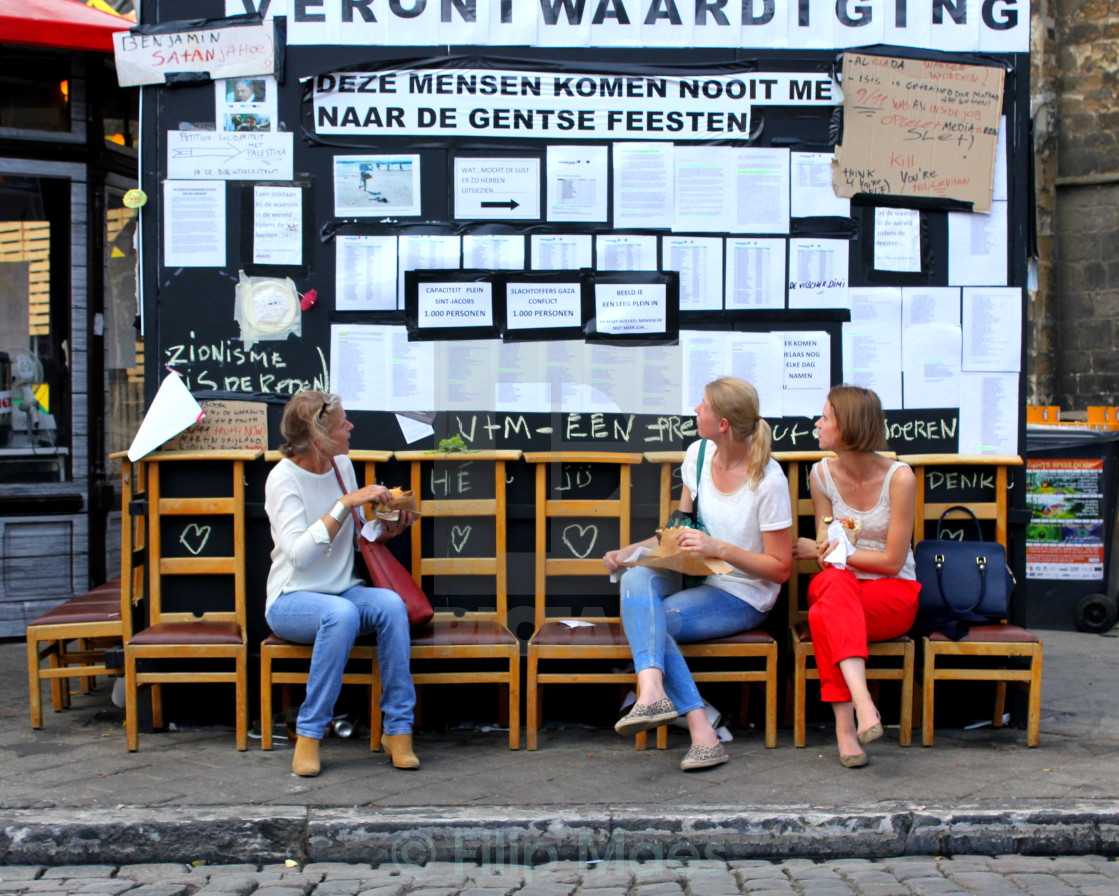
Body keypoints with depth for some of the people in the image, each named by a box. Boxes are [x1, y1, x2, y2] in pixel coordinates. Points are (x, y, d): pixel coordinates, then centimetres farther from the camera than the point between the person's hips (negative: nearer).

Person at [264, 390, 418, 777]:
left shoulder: (342, 465, 6)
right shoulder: (284, 478, -13)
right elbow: (300, 554, -26)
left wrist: (385, 530, -2)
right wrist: (347, 503, -29)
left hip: (344, 591, 5)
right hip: (292, 600, -5)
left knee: (390, 603, -28)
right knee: (341, 612, -38)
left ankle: (398, 730, -21)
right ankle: (309, 734, -24)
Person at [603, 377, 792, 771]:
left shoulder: (769, 481, -15)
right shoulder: (698, 454, 5)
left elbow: (780, 568, -12)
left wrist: (718, 548, -24)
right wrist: (627, 552, 2)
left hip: (743, 599, -6)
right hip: (701, 582, 6)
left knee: (645, 621, -26)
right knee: (636, 578, -27)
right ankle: (653, 691, -44)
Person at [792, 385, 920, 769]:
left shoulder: (899, 477, -11)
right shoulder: (822, 474, 4)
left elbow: (892, 561, -11)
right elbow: (826, 551, 6)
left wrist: (825, 551, -9)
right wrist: (825, 552, -19)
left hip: (893, 596, -3)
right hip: (838, 588, 3)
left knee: (823, 616, -36)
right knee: (835, 581, -38)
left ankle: (844, 721, -40)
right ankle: (861, 700, -52)